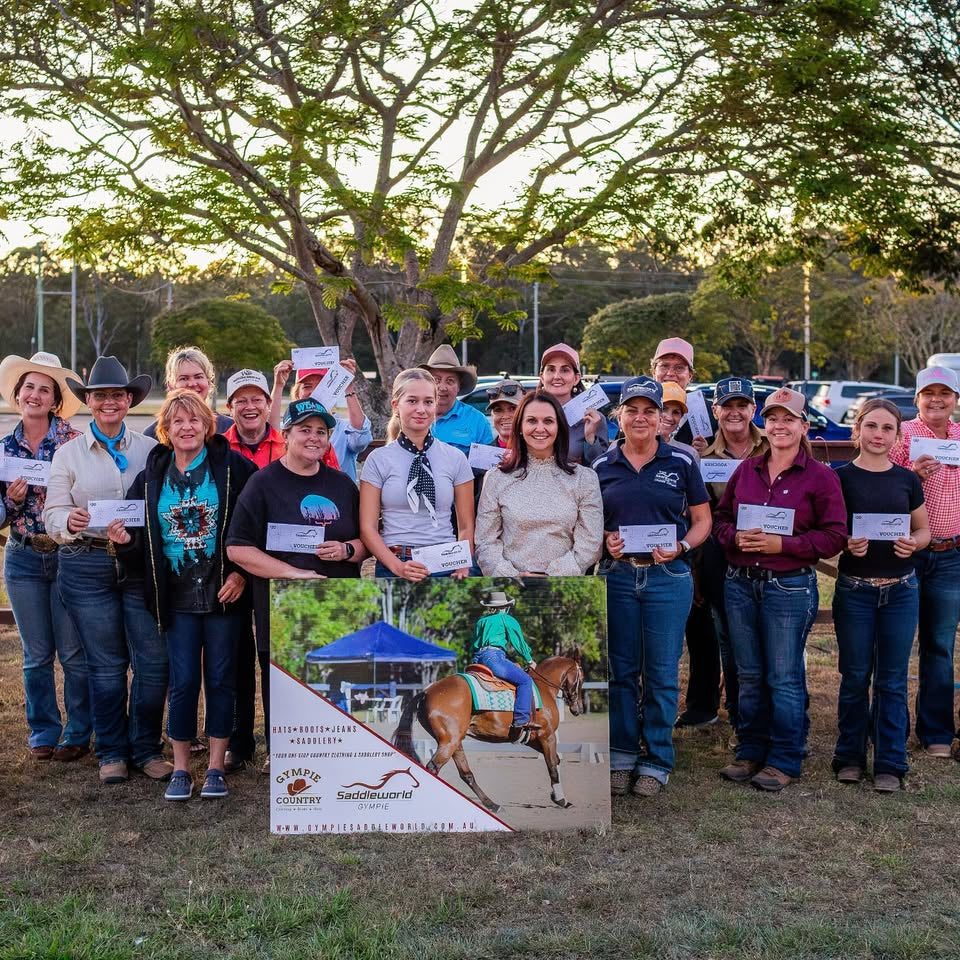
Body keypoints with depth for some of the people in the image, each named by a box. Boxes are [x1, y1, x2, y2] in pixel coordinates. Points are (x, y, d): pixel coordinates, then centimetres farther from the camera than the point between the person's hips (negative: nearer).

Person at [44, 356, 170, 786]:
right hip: (87, 566, 0)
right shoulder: (69, 452, 7)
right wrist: (70, 522, -20)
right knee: (105, 664, 6)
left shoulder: (150, 450, 8)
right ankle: (111, 753, 20)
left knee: (153, 661, -2)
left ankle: (146, 749, 15)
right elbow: (52, 513, 2)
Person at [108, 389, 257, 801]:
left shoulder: (232, 466, -3)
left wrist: (242, 573, -11)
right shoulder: (151, 477, 7)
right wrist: (125, 539, -10)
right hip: (177, 595, 2)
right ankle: (180, 769, 16)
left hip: (223, 592, -2)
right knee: (183, 681, 3)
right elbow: (141, 542, 12)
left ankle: (216, 768, 16)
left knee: (220, 678, 5)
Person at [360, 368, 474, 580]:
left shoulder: (455, 458, 6)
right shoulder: (378, 460, 3)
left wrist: (463, 566, -9)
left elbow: (466, 526, 8)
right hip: (393, 568, -1)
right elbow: (368, 527, 0)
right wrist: (398, 567, -14)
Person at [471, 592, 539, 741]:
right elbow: (519, 643, 10)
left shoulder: (481, 621, 25)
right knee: (525, 680, -9)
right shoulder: (508, 620, 7)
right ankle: (521, 721, -22)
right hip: (494, 657, -8)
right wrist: (529, 660, 23)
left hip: (477, 659, 8)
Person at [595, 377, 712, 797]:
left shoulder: (681, 462, 2)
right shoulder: (602, 466, 7)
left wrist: (680, 547, -11)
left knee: (662, 673, 3)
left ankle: (656, 762, 14)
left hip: (668, 576, -1)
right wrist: (604, 540, -7)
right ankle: (621, 756, 19)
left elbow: (702, 519, 6)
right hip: (617, 575, 2)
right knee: (621, 670, 8)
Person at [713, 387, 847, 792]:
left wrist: (782, 544, -17)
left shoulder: (820, 477, -3)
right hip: (740, 583, 4)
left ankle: (785, 761, 12)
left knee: (785, 678, 1)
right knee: (749, 675, 12)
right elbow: (720, 517, 13)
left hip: (790, 587, -4)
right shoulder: (746, 470, 10)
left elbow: (834, 536, -7)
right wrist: (736, 538, -9)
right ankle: (750, 752, 24)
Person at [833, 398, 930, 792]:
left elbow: (924, 529, 12)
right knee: (855, 676, 7)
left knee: (892, 680, 7)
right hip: (854, 589, -2)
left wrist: (913, 543, -10)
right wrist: (846, 544, -21)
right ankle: (850, 757, 21)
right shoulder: (841, 477, -3)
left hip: (900, 589, 2)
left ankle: (890, 764, 16)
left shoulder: (907, 479, 4)